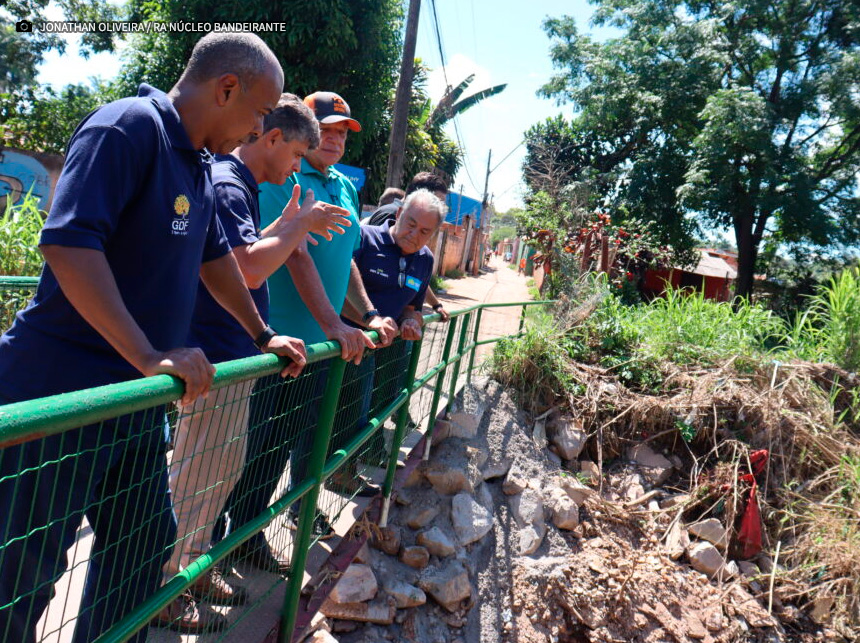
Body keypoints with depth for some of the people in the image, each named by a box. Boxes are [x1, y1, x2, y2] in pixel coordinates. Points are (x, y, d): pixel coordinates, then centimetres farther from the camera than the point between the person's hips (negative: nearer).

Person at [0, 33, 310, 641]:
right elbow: (68, 242, -26)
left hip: (135, 400, 9)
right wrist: (150, 355, -30)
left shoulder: (200, 165, 11)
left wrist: (263, 335, 24)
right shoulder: (128, 126, -16)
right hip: (60, 397, -9)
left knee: (145, 543, 17)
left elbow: (215, 256, 22)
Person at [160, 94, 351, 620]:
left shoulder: (242, 185, 15)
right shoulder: (226, 183, -17)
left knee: (225, 468, 19)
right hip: (215, 357, -10)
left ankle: (192, 563, 34)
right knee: (195, 475, 2)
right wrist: (300, 224, -15)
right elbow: (250, 269, -28)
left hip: (235, 354, 10)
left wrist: (285, 225, 10)